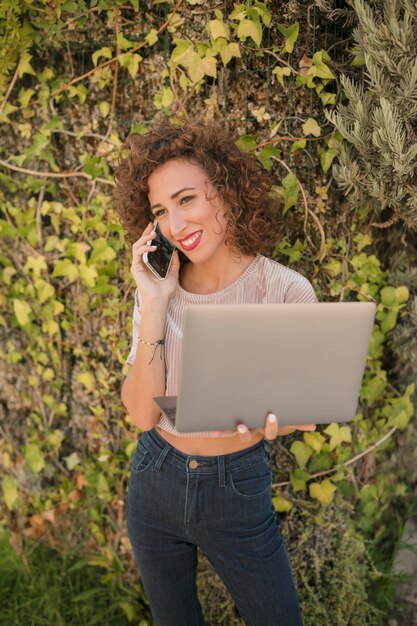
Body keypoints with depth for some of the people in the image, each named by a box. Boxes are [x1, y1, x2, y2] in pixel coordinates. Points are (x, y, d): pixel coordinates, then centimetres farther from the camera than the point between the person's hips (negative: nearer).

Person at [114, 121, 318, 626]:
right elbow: (142, 413, -15)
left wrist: (271, 418, -31)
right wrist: (154, 305, -24)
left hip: (237, 489, -2)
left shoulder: (286, 292, -17)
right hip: (154, 483, 3)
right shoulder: (158, 288, -8)